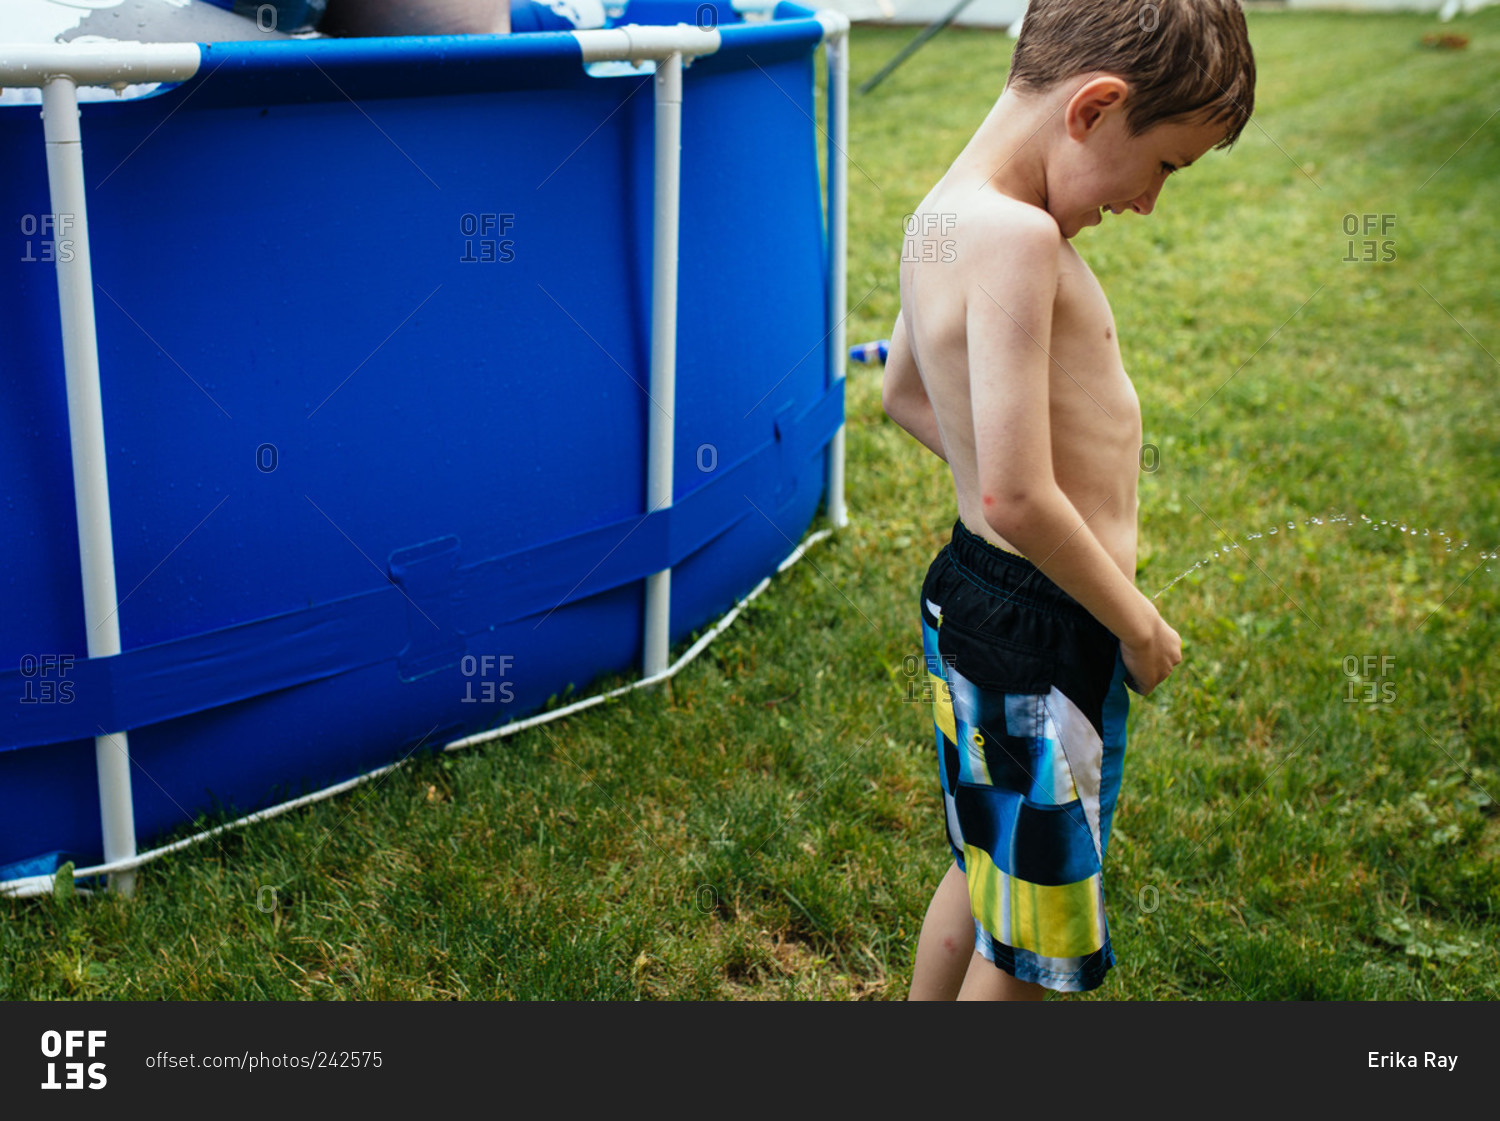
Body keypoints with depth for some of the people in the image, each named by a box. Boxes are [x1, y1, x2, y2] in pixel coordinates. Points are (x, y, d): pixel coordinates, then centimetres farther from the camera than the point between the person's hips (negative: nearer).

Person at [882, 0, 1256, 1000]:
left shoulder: (944, 216, 5)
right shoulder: (1018, 238, -26)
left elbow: (903, 394, 20)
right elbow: (1017, 499, -29)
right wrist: (1137, 623, -14)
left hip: (971, 584, 10)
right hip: (1039, 633, -10)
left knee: (986, 871, 28)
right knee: (1030, 943, 10)